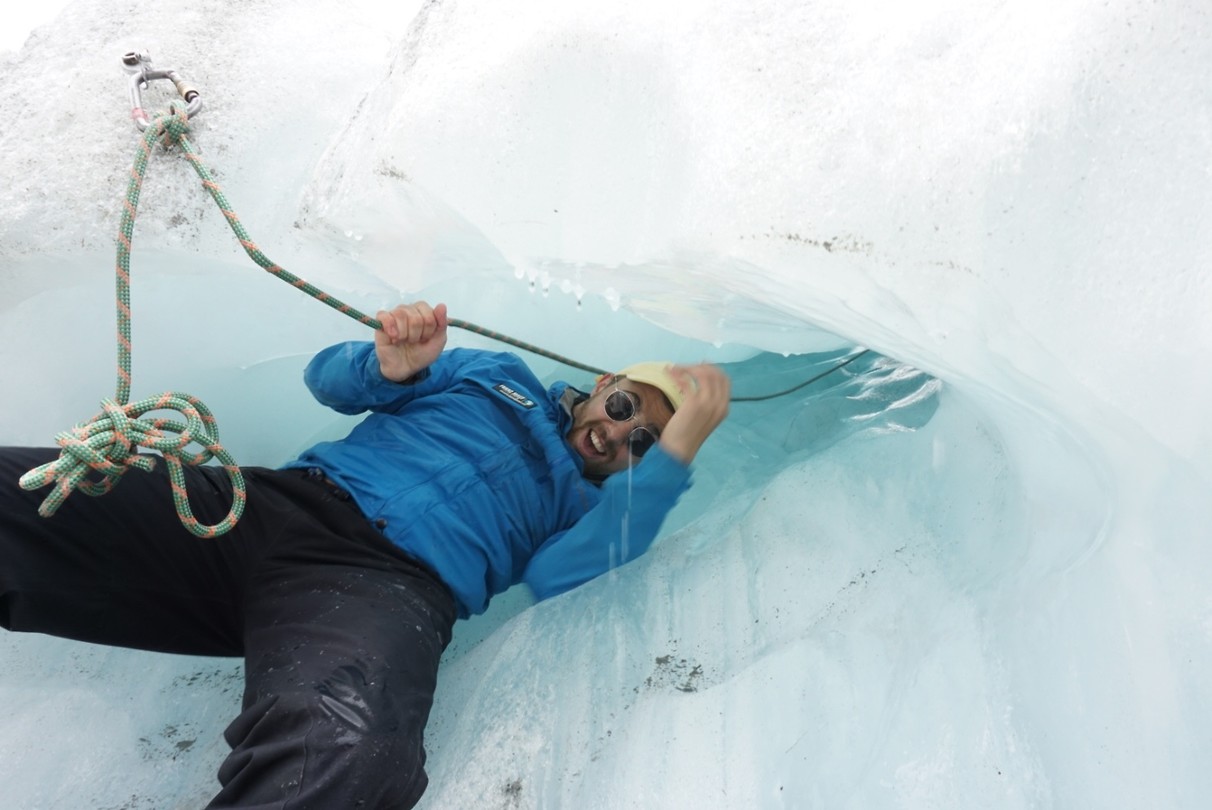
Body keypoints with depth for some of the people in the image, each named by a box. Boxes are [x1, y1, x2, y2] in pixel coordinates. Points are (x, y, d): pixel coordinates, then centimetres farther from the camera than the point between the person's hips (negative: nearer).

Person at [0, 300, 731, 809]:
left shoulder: (594, 511, 21)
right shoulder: (502, 376, 28)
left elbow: (548, 576, -5)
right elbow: (330, 377, 23)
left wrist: (677, 450, -6)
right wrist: (389, 367, -2)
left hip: (391, 587, -3)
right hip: (281, 503, 4)